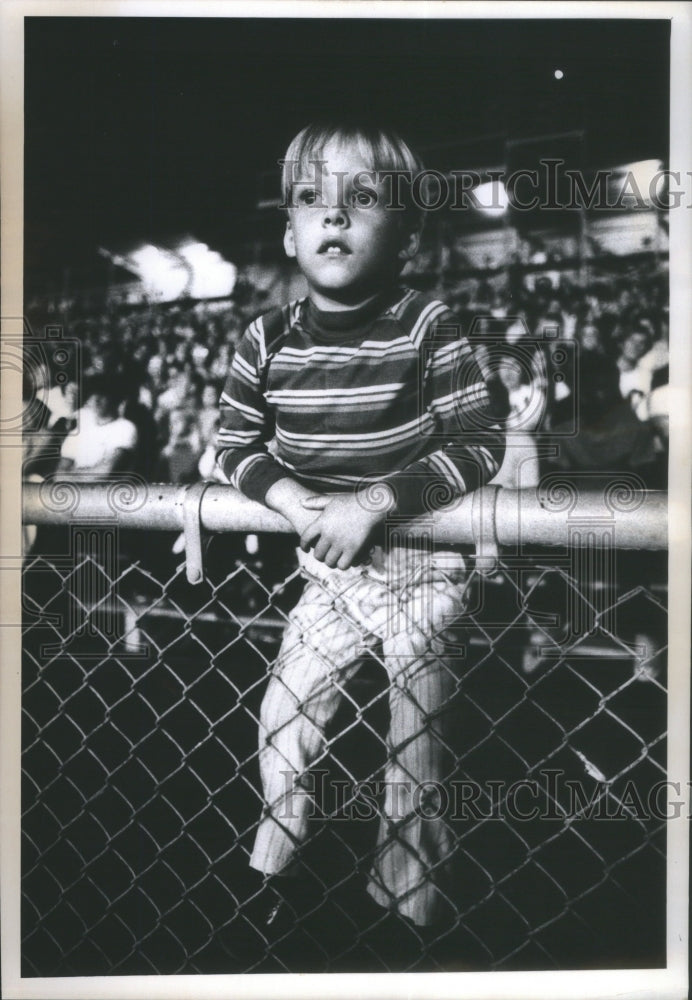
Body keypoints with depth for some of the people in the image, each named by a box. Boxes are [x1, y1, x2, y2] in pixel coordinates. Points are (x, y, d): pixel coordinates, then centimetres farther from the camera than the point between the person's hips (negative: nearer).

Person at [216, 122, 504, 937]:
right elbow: (234, 446, 2)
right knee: (282, 719, 7)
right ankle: (276, 865, 34)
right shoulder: (266, 342, -7)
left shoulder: (427, 328, -18)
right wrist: (290, 497, -19)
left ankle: (405, 899, 29)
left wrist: (370, 503, -28)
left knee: (415, 749, 7)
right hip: (329, 571, 3)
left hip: (424, 570, -3)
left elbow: (478, 447, -20)